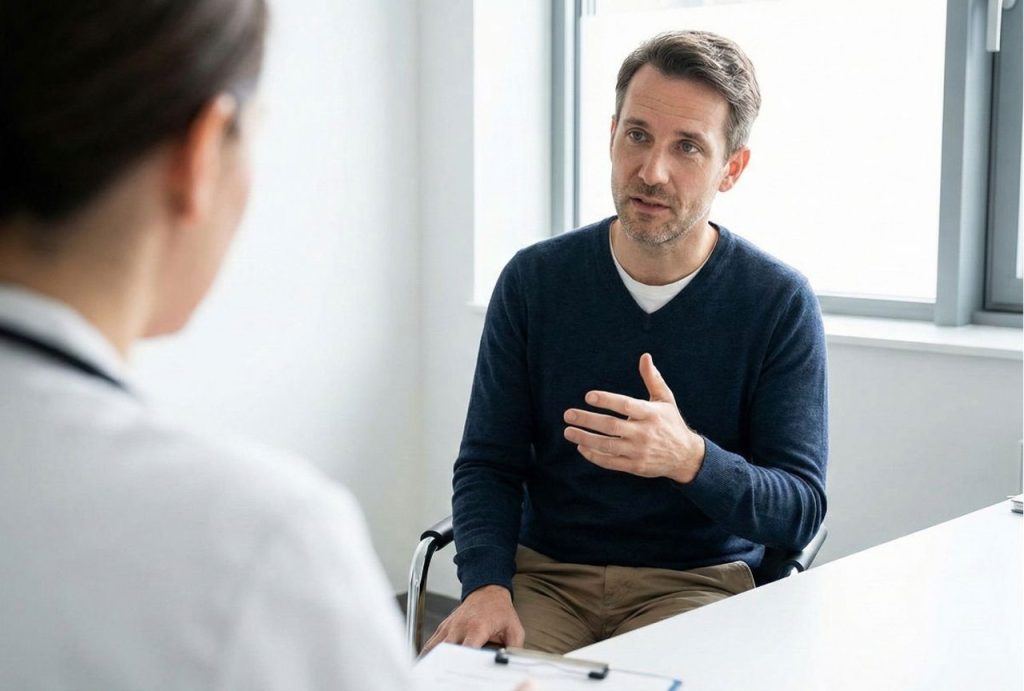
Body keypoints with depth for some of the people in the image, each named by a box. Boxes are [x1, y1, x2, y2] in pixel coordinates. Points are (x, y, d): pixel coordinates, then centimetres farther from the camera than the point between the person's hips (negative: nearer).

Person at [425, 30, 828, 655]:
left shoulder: (780, 304, -6)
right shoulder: (533, 281, 0)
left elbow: (801, 511, -7)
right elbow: (487, 464, 2)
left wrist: (688, 458, -27)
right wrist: (487, 586, -17)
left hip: (699, 579, -1)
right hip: (546, 574, 2)